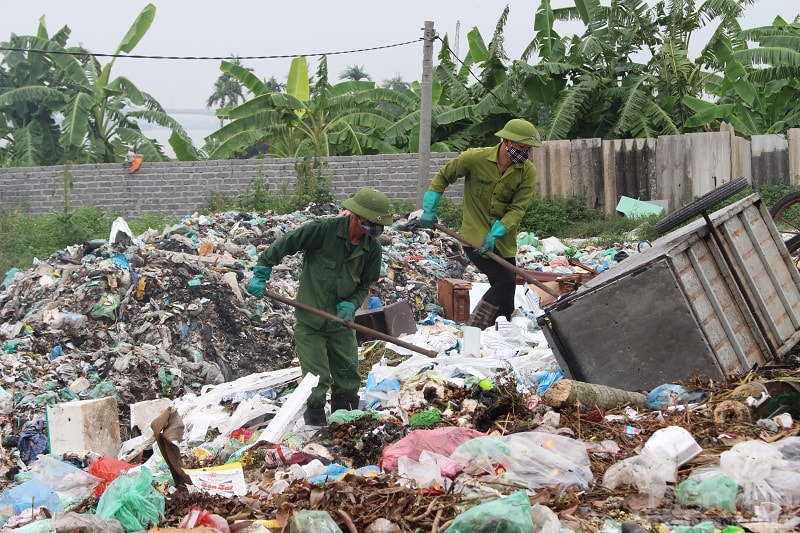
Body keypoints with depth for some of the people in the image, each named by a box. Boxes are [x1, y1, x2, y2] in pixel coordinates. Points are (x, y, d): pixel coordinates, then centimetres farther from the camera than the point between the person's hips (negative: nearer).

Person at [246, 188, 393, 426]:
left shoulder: (372, 248, -4)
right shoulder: (323, 230, -20)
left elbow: (364, 284, 8)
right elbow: (283, 244, -13)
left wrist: (351, 304, -11)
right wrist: (261, 274, -13)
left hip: (341, 323, 5)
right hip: (309, 321, -5)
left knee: (348, 379, 8)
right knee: (317, 379, -4)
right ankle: (316, 424, 13)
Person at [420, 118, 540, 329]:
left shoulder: (528, 172, -5)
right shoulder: (475, 158, -12)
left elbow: (517, 209, -10)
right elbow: (443, 176, 3)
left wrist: (496, 232, -26)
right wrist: (429, 209, -5)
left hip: (504, 242, 5)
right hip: (475, 237, -5)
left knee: (505, 302, 8)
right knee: (505, 281, -20)